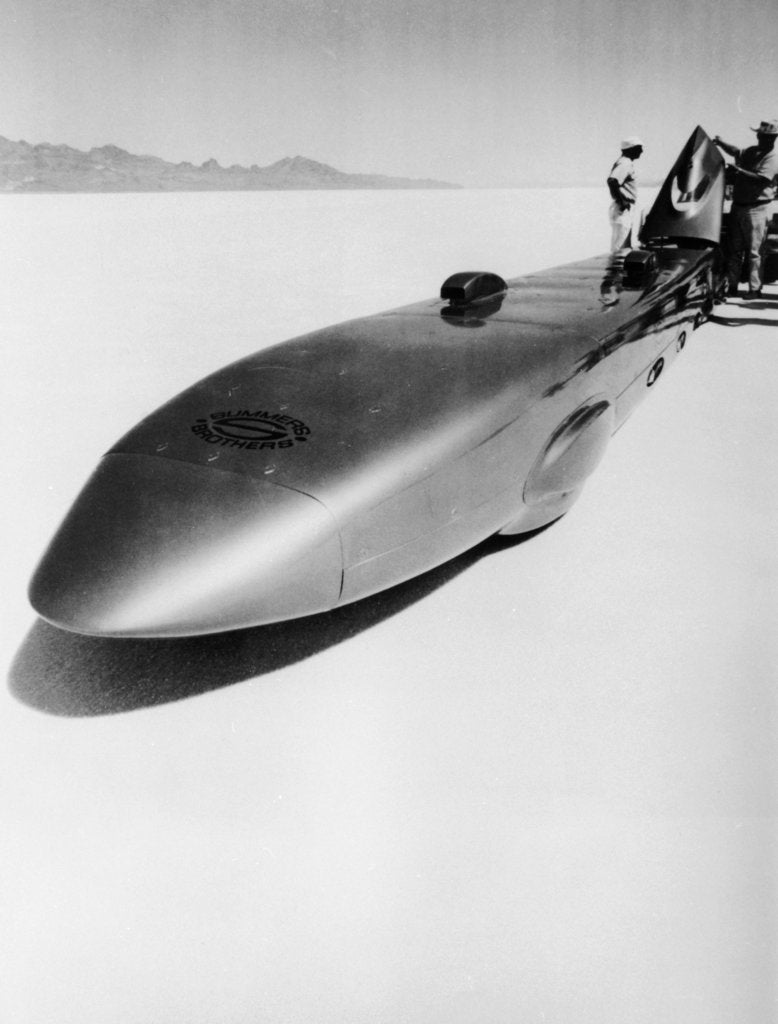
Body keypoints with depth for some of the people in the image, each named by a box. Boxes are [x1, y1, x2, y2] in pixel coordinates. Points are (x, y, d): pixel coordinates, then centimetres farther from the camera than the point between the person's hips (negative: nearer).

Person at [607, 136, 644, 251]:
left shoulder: (626, 162, 17)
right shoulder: (625, 163, -13)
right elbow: (611, 181, -27)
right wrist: (621, 201, -22)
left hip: (627, 211, 11)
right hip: (622, 212, -11)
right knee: (619, 248, -10)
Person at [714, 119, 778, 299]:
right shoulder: (751, 151, 13)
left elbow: (762, 180, -23)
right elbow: (737, 152, 33)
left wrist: (739, 171, -24)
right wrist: (722, 143, 17)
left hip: (756, 210, -7)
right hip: (738, 207, 7)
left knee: (754, 252, -6)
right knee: (734, 249, 9)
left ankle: (755, 289, -2)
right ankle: (731, 285, 15)